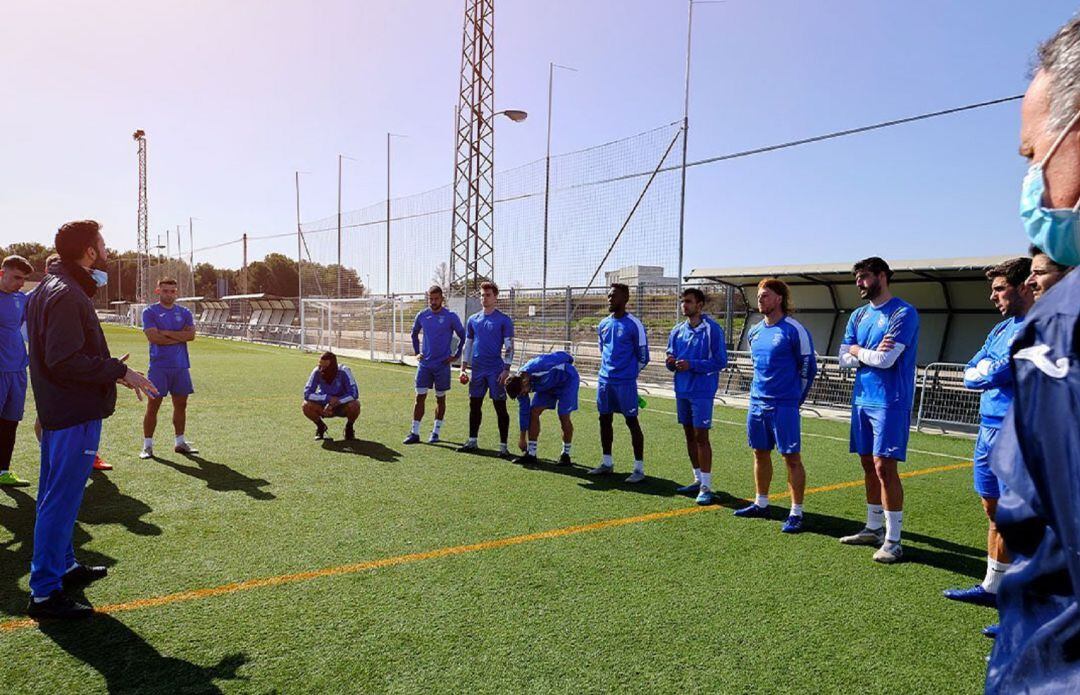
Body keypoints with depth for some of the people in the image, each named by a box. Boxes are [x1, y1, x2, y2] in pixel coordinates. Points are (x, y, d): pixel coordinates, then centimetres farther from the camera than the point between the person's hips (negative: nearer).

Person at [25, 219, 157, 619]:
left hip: (57, 410, 11)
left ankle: (63, 567, 36)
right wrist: (119, 372, -16)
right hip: (75, 413, -11)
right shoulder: (67, 294, -18)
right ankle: (44, 593, 5)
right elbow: (65, 361, -24)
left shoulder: (51, 289, 14)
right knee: (61, 500, -3)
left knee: (56, 497, 20)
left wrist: (113, 370, 10)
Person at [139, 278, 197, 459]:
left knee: (181, 405, 9)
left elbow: (191, 335, -5)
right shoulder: (150, 312, 0)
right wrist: (180, 337, -9)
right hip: (159, 366, -4)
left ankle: (180, 442, 19)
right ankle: (147, 445, 7)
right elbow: (153, 337, -14)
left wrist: (167, 333, -12)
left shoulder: (184, 313, 10)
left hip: (181, 366, 4)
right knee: (153, 406, -2)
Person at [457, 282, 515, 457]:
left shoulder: (504, 320, -3)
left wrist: (506, 369, -14)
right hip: (477, 369, 5)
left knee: (500, 407, -2)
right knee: (474, 405, 10)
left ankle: (503, 446, 4)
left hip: (496, 370, -5)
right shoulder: (473, 320, 11)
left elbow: (509, 346, -6)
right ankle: (472, 442, 22)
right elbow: (468, 344, 16)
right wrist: (464, 367, 9)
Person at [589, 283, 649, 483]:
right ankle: (607, 463, 23)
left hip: (625, 382, -7)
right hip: (604, 379, 7)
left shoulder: (634, 325, -9)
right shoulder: (604, 324, 10)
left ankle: (639, 468, 3)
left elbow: (643, 357, -4)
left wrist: (628, 373, 5)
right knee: (605, 419, 11)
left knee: (632, 422, -2)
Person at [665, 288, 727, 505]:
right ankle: (698, 479, 25)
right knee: (689, 435, 13)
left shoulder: (712, 329, -9)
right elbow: (671, 359, 16)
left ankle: (706, 486, 2)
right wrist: (671, 363, -7)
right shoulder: (677, 331, 10)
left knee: (701, 436, -5)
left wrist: (692, 364, -20)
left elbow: (721, 361, -12)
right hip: (682, 390, 7)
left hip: (701, 391, -7)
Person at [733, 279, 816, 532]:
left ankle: (796, 513, 5)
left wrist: (795, 399, 0)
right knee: (760, 454, 14)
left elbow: (808, 367, -5)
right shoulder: (755, 331, 11)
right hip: (757, 402, 7)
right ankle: (761, 504, 27)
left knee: (792, 458, -2)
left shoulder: (794, 330, -9)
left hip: (784, 405, -7)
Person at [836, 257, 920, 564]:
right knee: (869, 466, 13)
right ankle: (873, 528, 25)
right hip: (862, 400, 7)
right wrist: (871, 353, -10)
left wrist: (858, 350, -2)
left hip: (890, 401, -7)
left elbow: (885, 360, -19)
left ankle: (893, 540, 2)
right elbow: (844, 358, 7)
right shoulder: (858, 316, 13)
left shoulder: (903, 313, -10)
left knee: (884, 467, -7)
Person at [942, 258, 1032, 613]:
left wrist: (987, 371, -5)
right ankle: (993, 587, 24)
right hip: (989, 430, 8)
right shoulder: (1001, 329, 15)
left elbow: (1000, 373, -22)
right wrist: (991, 371, -9)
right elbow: (969, 374, 8)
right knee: (994, 512, 14)